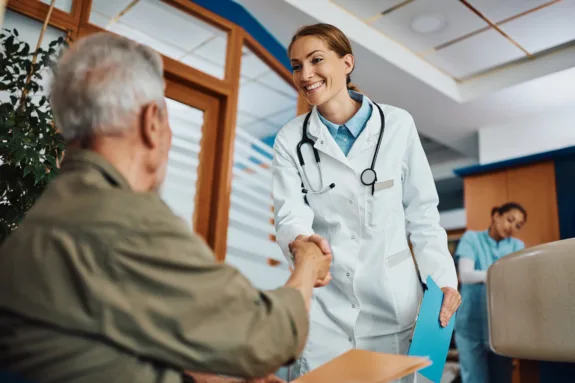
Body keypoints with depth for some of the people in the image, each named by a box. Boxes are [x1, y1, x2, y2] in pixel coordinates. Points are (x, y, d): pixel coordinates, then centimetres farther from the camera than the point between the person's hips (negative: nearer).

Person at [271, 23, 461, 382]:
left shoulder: (397, 124, -3)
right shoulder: (290, 139, 0)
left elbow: (421, 210, 2)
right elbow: (290, 214, -9)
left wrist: (443, 276, -6)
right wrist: (302, 242, -31)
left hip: (393, 298, 0)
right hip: (324, 302, 1)